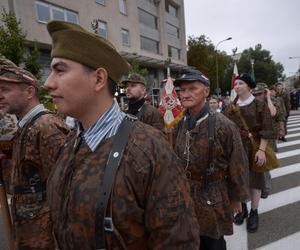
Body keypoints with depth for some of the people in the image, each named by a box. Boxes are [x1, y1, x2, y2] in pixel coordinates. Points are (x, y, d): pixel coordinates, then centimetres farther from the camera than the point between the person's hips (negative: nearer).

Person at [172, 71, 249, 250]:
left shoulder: (224, 125, -18)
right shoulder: (180, 126, -2)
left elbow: (238, 166, -11)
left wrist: (236, 197, -3)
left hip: (213, 200, -4)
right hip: (184, 196, 5)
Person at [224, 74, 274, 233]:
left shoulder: (260, 105, -5)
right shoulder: (230, 108, 5)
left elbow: (266, 131, -10)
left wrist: (261, 150, -18)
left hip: (253, 149, -3)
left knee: (254, 180, 7)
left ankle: (254, 212, 25)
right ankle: (242, 208, 33)